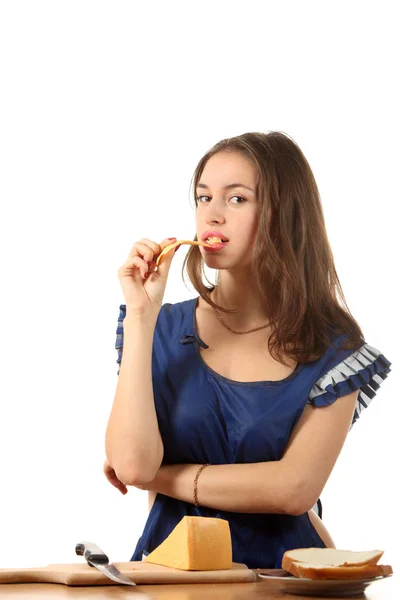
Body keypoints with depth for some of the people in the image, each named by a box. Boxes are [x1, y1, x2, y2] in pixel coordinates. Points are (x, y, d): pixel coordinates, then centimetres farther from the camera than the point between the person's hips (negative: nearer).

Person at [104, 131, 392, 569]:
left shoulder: (333, 346, 1)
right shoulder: (164, 329, 5)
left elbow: (295, 489, -9)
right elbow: (132, 464, -10)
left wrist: (161, 476, -5)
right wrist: (140, 314, -9)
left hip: (280, 567, -1)